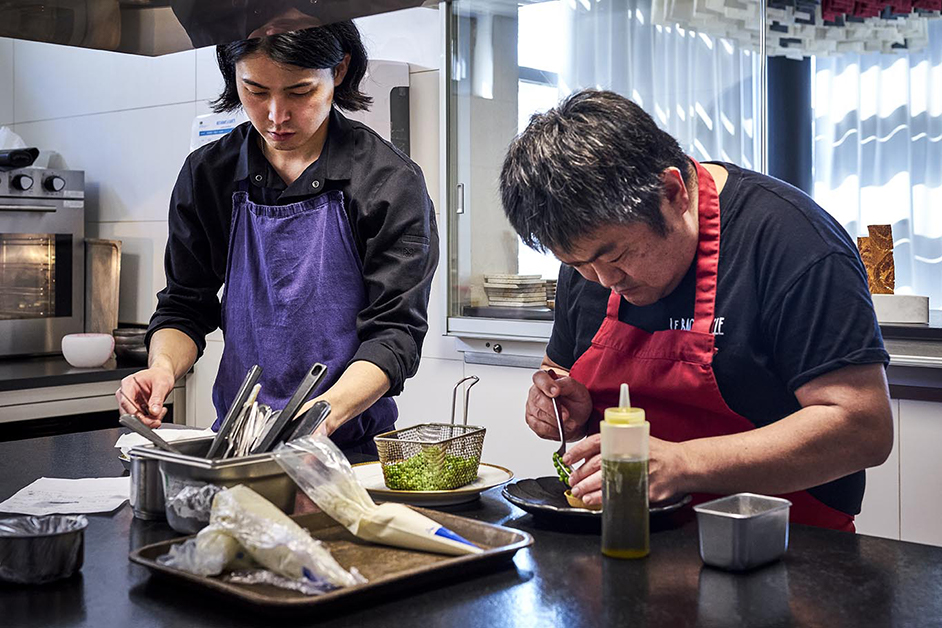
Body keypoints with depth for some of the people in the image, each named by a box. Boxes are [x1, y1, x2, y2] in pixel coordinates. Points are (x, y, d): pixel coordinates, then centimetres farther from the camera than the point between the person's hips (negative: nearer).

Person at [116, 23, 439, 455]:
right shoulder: (207, 175, 6)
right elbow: (185, 305, 14)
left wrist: (325, 413, -26)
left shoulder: (392, 183, -5)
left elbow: (394, 331, -9)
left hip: (352, 447, -2)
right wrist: (163, 366, -8)